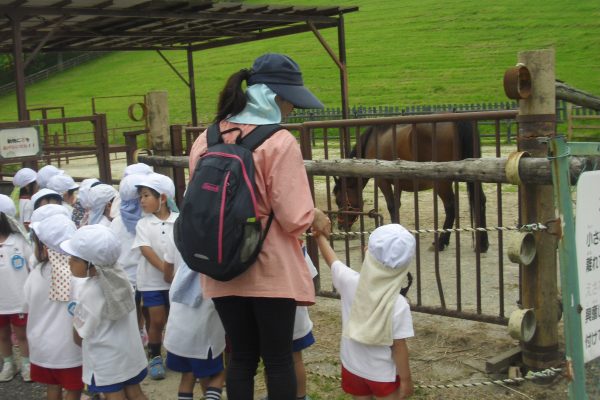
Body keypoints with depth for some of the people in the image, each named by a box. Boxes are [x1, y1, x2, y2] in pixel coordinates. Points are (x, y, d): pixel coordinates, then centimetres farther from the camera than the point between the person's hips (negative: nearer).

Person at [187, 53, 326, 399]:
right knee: (279, 359, 8)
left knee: (241, 358, 15)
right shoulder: (280, 142, -15)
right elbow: (296, 219, -18)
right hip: (271, 271, -5)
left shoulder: (205, 140, 5)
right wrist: (315, 218, 4)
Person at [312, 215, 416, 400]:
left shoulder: (350, 283, -15)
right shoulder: (398, 305, -25)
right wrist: (406, 379, -6)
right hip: (384, 375, -4)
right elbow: (399, 347, -19)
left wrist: (320, 236, 21)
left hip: (352, 367, 4)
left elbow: (331, 260, 4)